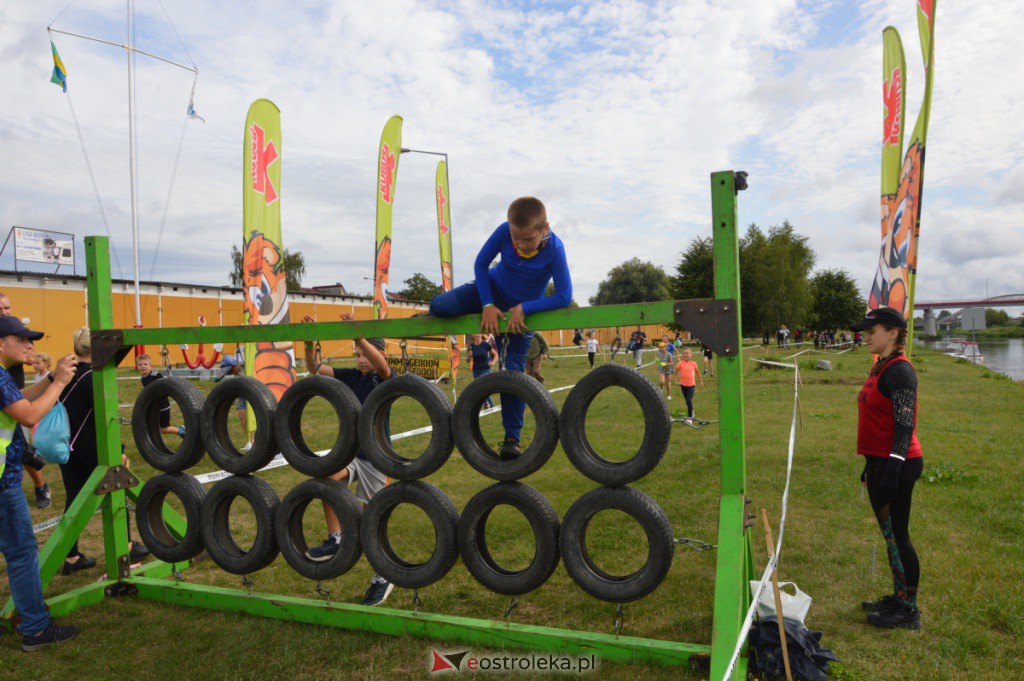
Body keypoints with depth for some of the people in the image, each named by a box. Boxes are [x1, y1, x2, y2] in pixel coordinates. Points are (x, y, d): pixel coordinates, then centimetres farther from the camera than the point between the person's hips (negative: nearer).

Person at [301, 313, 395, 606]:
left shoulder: (382, 378, -10)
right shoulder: (352, 375, 4)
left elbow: (381, 364, -35)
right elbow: (315, 368, -3)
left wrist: (357, 334, -46)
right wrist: (309, 342, -20)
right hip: (351, 452, 5)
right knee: (327, 477, -27)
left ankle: (382, 578, 23)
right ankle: (335, 539, -10)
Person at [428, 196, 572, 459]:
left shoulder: (554, 250, -29)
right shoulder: (504, 231, -22)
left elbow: (564, 297, -26)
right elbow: (481, 263, -9)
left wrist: (523, 309, -28)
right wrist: (487, 304, -17)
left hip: (522, 311, -2)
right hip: (493, 292, 2)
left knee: (513, 372, -7)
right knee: (439, 305, -19)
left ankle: (512, 438, 7)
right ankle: (433, 319, 23)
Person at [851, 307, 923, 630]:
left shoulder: (899, 370, -15)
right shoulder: (879, 367, 13)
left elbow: (905, 424, -21)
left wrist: (892, 468, -24)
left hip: (897, 464, -10)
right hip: (880, 461, 10)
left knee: (897, 535, 0)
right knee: (890, 533, 18)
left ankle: (909, 611, 12)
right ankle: (898, 597, 31)